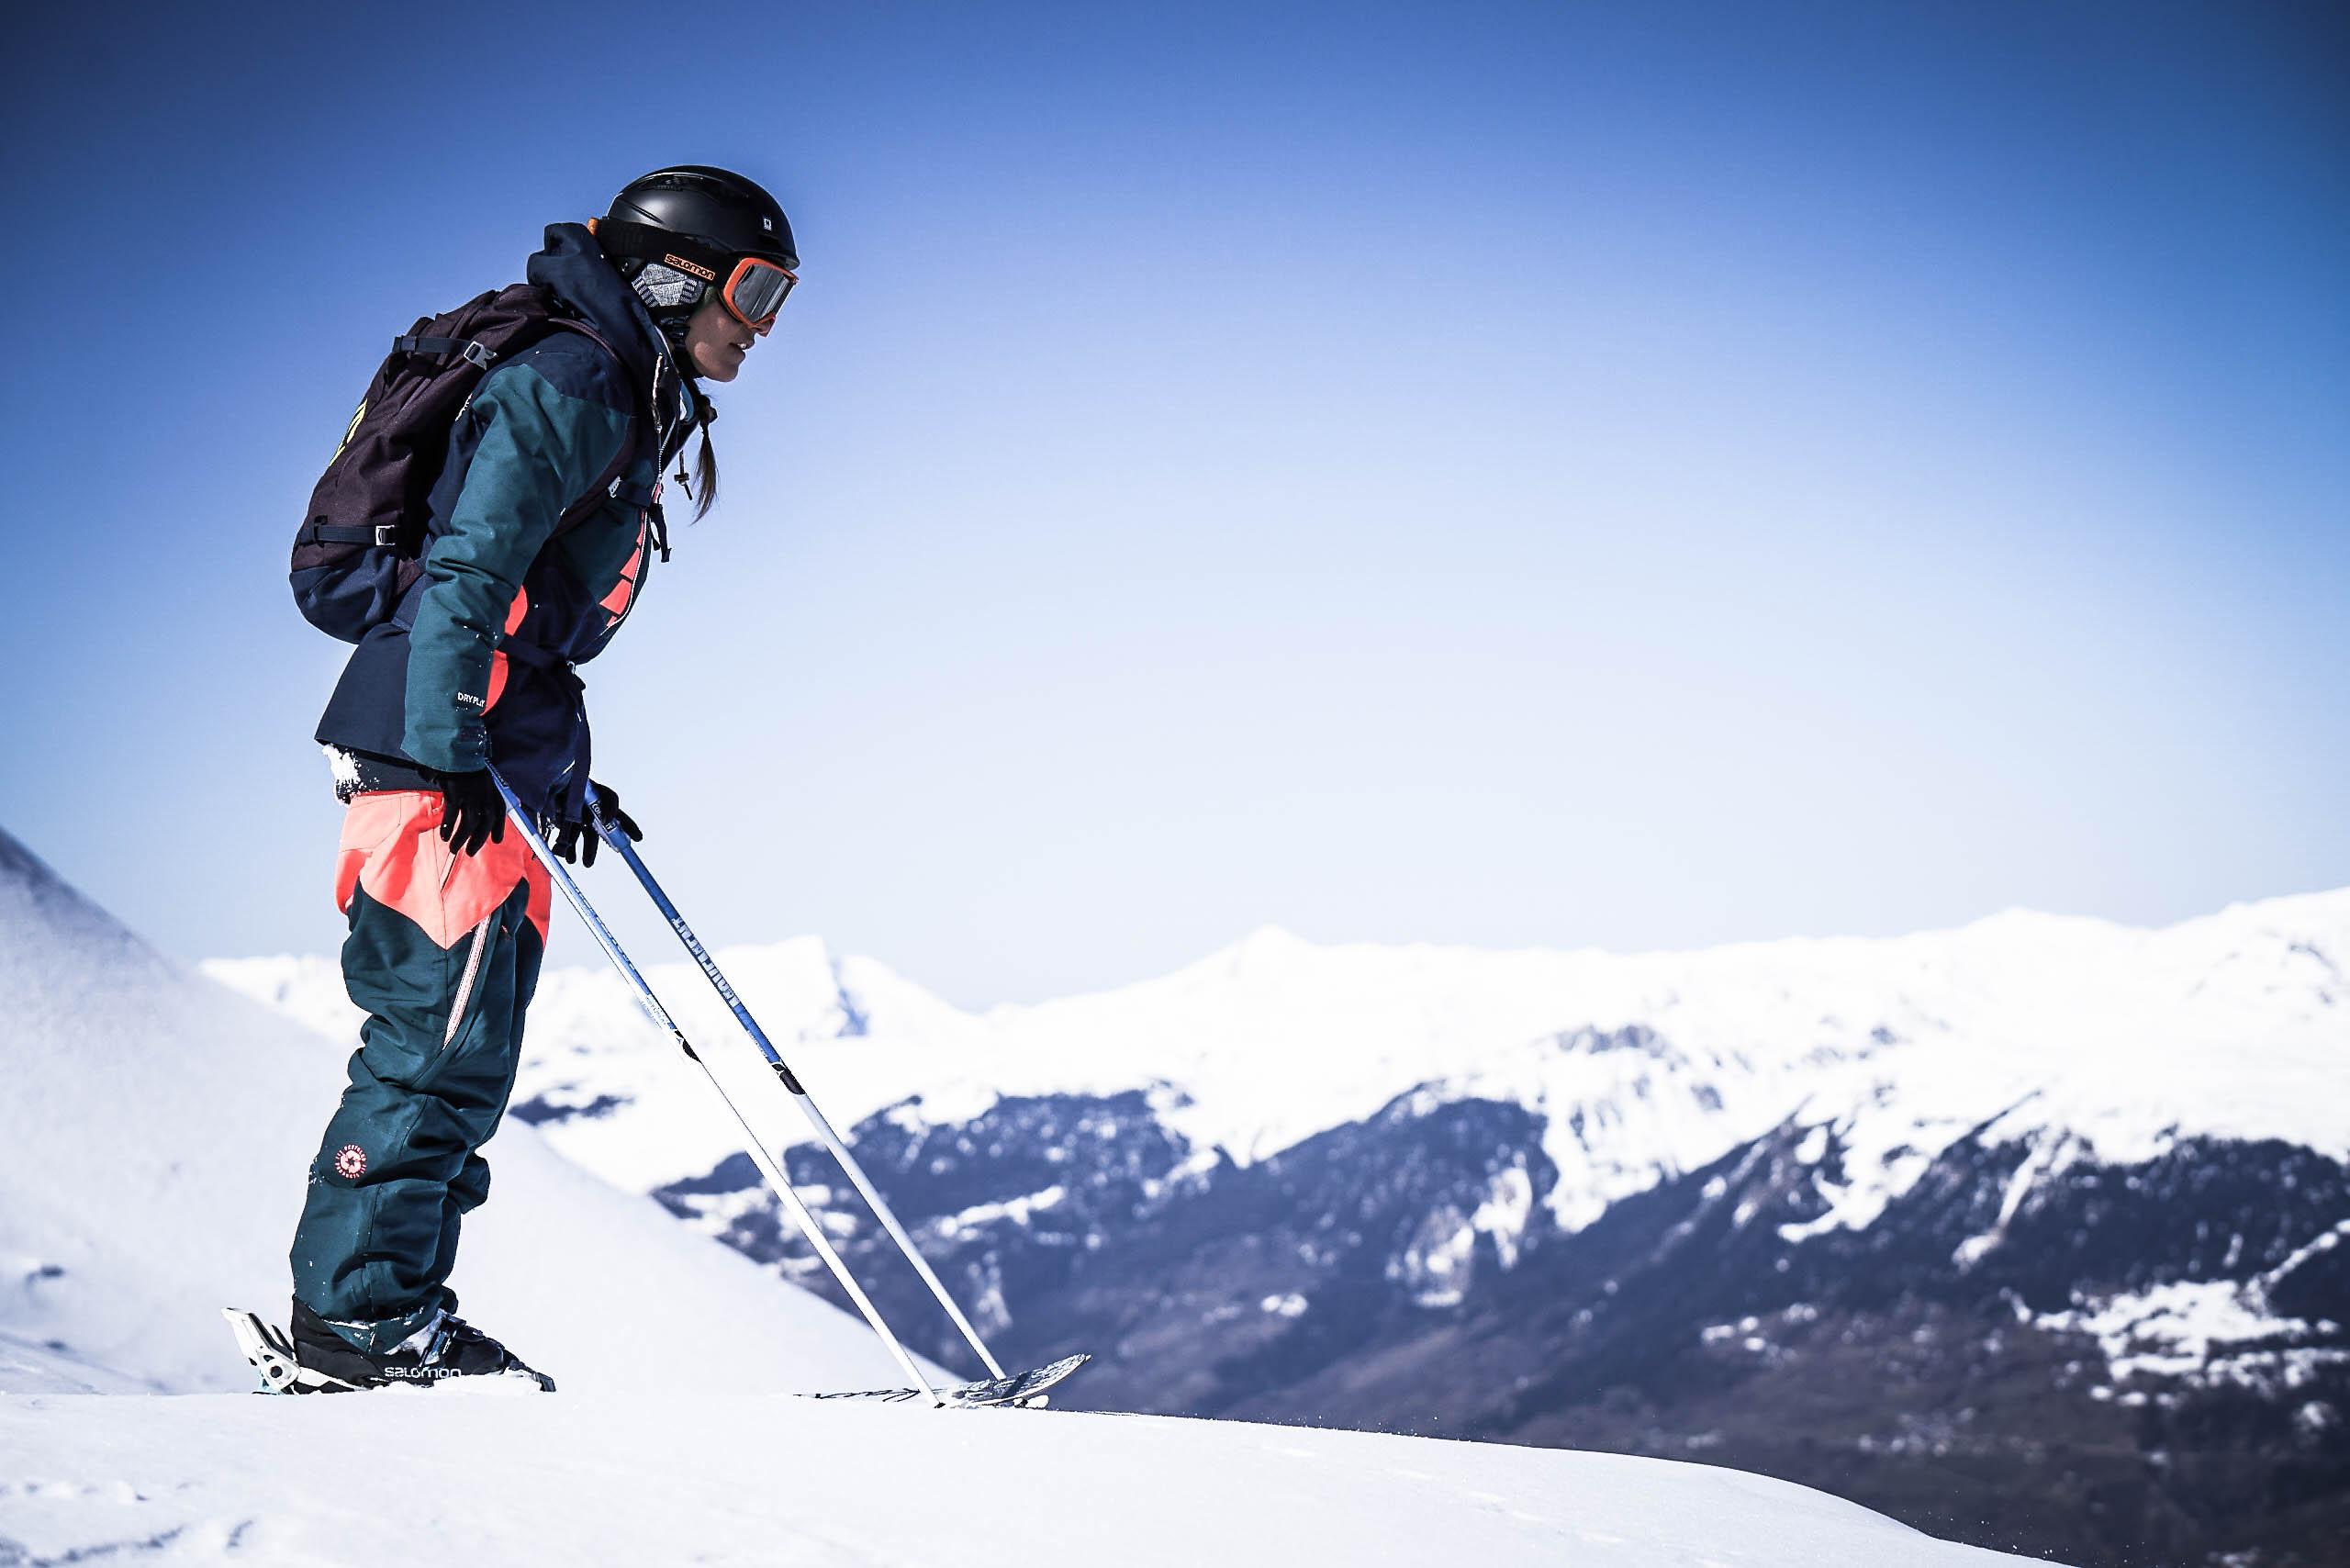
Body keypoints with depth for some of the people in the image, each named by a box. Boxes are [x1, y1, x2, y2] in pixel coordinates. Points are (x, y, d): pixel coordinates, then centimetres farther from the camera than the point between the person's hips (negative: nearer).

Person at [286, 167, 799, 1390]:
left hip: (491, 762, 10)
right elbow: (465, 570, -20)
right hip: (433, 749, -10)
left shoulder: (631, 411, 22)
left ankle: (388, 1310, 13)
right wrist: (451, 755, -26)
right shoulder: (567, 386, -10)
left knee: (465, 1053, 9)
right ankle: (357, 1313, -7)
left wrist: (565, 775, 25)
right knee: (441, 1035, -11)